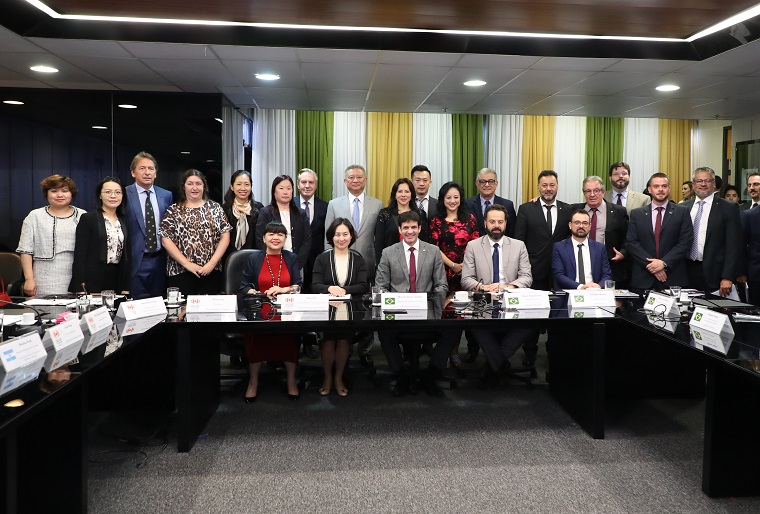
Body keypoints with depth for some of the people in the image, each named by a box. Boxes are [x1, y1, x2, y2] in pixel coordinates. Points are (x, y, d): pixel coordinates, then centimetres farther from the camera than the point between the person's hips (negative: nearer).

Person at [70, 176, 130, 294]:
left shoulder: (124, 222, 12)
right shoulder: (88, 219, -2)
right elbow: (79, 254, -6)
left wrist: (126, 288, 8)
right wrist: (80, 288, -13)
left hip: (116, 282, 4)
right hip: (92, 283, -4)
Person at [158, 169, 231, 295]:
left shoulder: (215, 208, 9)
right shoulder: (174, 211, 6)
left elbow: (225, 237, 4)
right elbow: (166, 240, -1)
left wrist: (212, 263, -7)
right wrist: (187, 264, -9)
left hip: (211, 272, 1)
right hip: (180, 272, -1)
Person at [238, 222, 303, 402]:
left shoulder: (292, 258, 14)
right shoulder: (254, 258, 10)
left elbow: (300, 286, 6)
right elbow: (243, 288, 4)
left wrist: (283, 290, -13)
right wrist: (263, 294, -13)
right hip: (259, 310, 0)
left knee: (290, 332, -31)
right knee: (255, 333, -32)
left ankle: (291, 380, -13)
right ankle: (253, 380, -13)